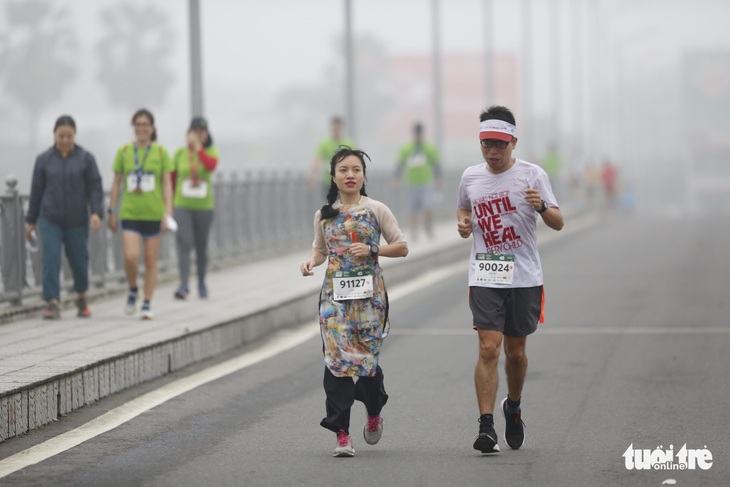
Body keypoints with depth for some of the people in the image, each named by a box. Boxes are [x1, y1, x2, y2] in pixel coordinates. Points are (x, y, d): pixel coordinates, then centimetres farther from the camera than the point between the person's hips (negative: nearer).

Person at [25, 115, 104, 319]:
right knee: (51, 259, -13)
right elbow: (36, 191, 9)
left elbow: (95, 188, -2)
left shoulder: (86, 159, 1)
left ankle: (81, 297, 33)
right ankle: (52, 303, -13)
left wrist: (96, 212, -16)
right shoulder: (44, 160, 5)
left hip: (77, 221, 0)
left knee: (79, 260, 7)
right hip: (50, 220, 0)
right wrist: (31, 220, 12)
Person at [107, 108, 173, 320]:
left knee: (151, 261, 4)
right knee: (130, 257, -15)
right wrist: (112, 212, 6)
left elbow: (167, 184, 1)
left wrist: (168, 212, -8)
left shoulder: (161, 152, 2)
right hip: (130, 213, 0)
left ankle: (147, 304, 13)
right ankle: (132, 290, 13)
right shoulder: (124, 152, 4)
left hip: (153, 214, 0)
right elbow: (116, 183, 9)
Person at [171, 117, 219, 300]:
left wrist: (198, 146, -22)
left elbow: (211, 166, -23)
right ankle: (184, 285, -26)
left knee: (201, 247, 11)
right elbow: (171, 180, 8)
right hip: (182, 207, -1)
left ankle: (201, 283, 30)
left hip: (204, 207, 1)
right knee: (184, 243, -17)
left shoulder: (211, 151, 0)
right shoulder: (180, 153, 1)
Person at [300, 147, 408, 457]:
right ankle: (341, 434, -6)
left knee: (366, 358, -2)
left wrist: (371, 250, -11)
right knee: (337, 359, -8)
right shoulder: (324, 215, 9)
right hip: (335, 293, 2)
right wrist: (311, 261, -2)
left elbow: (402, 247, 5)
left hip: (369, 293, -2)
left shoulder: (376, 210, 1)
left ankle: (374, 413, 30)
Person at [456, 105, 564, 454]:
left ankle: (513, 407, 36)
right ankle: (486, 426, -12)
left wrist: (542, 206, -25)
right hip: (485, 278, 1)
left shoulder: (531, 174, -4)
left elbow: (558, 223, -4)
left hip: (524, 278, -1)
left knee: (515, 352, 10)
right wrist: (463, 224, 3)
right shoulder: (470, 177, 6)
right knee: (488, 349, -12)